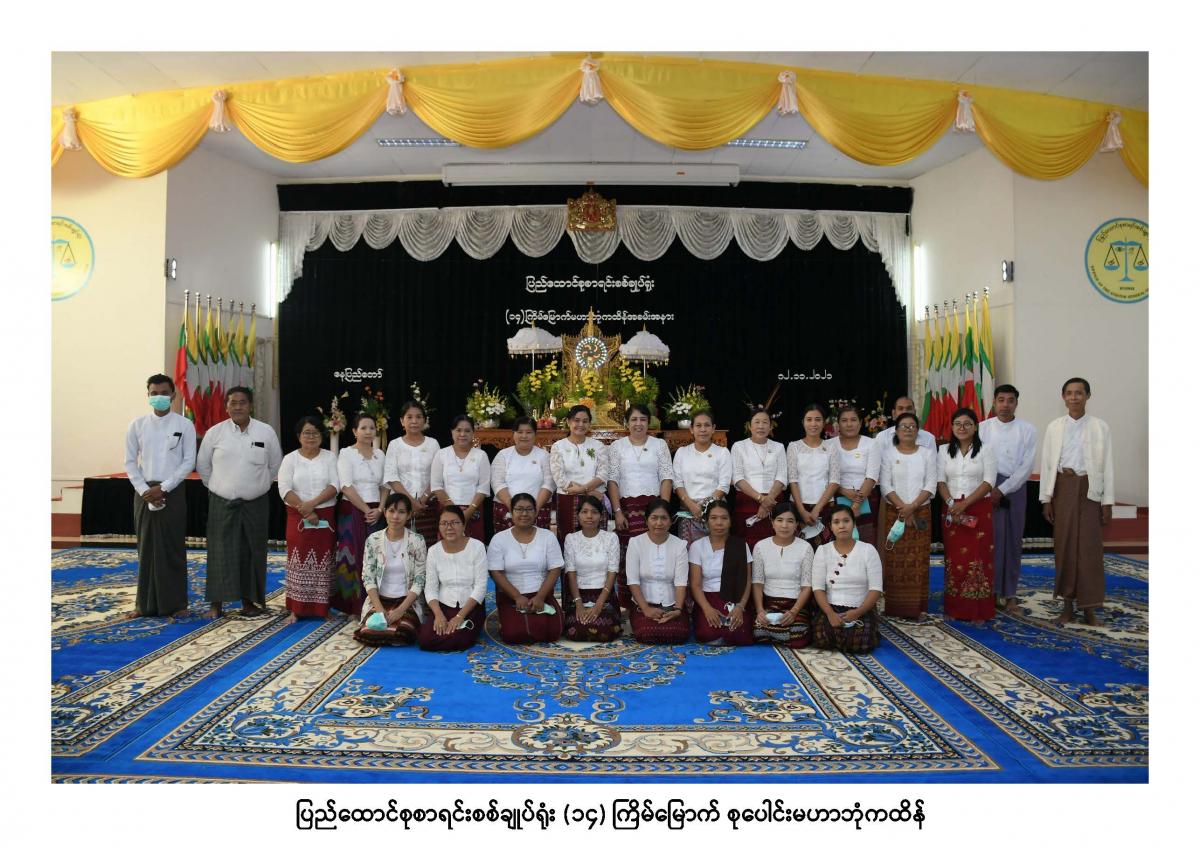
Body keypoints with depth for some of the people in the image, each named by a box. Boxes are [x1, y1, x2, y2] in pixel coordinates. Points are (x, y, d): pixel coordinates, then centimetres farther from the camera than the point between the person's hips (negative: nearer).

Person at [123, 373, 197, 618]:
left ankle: (176, 602, 10)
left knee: (173, 548, 1)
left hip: (173, 492, -2)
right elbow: (130, 462, 5)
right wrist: (145, 490, -7)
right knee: (146, 548, 7)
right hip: (144, 492, 2)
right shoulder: (137, 425, 6)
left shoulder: (184, 425, -1)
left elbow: (189, 462, -4)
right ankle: (146, 603, 16)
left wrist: (163, 488, -11)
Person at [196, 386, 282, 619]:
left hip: (255, 503, 1)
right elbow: (203, 464, 9)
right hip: (222, 503, -1)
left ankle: (249, 601, 17)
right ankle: (216, 603, 8)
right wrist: (217, 486, 11)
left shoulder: (266, 432, -1)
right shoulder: (215, 432, -2)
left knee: (252, 552, 6)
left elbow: (275, 464, 11)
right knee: (220, 552, 0)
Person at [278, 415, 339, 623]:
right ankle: (296, 609, 5)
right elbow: (285, 490, -6)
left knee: (323, 562, 3)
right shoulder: (290, 459, 4)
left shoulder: (330, 457, 5)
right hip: (299, 518, 0)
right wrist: (305, 511, -15)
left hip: (325, 518, 1)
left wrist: (312, 504, -18)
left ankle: (322, 608, 10)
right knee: (299, 563, 0)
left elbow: (334, 486, -5)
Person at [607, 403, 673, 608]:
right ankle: (627, 605, 5)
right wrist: (617, 511, -4)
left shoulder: (660, 444, 9)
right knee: (627, 556, -4)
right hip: (627, 506, 0)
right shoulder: (617, 446, 8)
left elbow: (666, 478, 4)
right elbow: (612, 480, 4)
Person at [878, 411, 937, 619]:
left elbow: (930, 485, -2)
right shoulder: (888, 453, 3)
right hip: (894, 512, -1)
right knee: (895, 560, -1)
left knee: (918, 560, 1)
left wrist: (913, 507, -14)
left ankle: (915, 607, 7)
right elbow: (885, 485, -4)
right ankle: (894, 606, 5)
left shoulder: (927, 453, 6)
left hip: (921, 513, 1)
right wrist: (902, 507, -14)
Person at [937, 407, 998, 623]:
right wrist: (951, 504, -13)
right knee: (954, 558, 3)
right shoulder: (944, 450, 8)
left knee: (978, 558, -3)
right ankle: (954, 608, 10)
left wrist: (965, 504, -17)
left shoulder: (985, 451, 0)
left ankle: (978, 611, 3)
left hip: (979, 510, -2)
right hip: (951, 510, 2)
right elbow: (940, 481, 3)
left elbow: (988, 482, -8)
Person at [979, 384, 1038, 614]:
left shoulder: (1027, 430, 3)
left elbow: (1027, 466, -3)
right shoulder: (982, 428, 4)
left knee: (1013, 541, 5)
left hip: (1015, 487, 1)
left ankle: (1009, 593, 14)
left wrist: (1002, 490, -10)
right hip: (988, 487, 0)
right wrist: (989, 490, -10)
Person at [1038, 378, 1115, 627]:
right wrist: (1046, 499, 1)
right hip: (1063, 488, 1)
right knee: (1064, 545, 5)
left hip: (1089, 489, -1)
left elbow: (1107, 465, 1)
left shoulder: (1100, 427, 2)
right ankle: (1067, 604, 15)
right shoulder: (1054, 427, 5)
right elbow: (1047, 464, 5)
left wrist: (1108, 501, -3)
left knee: (1090, 546, 0)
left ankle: (1089, 606, 10)